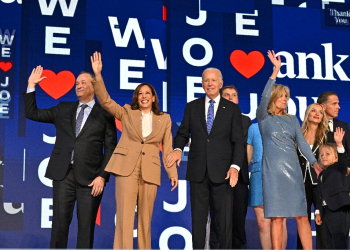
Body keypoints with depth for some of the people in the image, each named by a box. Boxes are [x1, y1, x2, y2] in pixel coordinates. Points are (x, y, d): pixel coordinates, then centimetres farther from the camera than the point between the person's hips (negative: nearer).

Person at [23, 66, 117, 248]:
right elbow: (32, 114, 15)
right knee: (60, 221, 1)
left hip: (90, 177, -2)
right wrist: (31, 86, 8)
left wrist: (102, 176, -9)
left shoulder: (105, 114, 4)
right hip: (63, 174, 3)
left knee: (86, 225, 1)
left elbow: (110, 149, 0)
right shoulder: (63, 109, 15)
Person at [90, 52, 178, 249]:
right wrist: (98, 75, -11)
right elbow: (105, 100, 1)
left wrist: (173, 173, 0)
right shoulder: (127, 113, 12)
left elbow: (168, 149, 11)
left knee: (145, 219, 4)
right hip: (126, 168, -1)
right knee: (125, 216, -9)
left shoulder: (164, 119, 14)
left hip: (150, 171, 1)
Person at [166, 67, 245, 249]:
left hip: (222, 172, -2)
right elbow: (183, 133, 12)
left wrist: (235, 166, -12)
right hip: (198, 172, 2)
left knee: (224, 219, -2)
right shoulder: (192, 107, 12)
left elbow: (238, 142, 2)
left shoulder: (232, 109, 7)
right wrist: (178, 148, -11)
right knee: (198, 219, 5)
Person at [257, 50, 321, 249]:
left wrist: (314, 162, -7)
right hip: (273, 171, -4)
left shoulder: (292, 120, 16)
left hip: (293, 169, 4)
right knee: (277, 217, -5)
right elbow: (264, 97, -13)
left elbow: (302, 142, 8)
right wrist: (276, 71, -18)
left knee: (302, 215, 0)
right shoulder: (264, 117, 4)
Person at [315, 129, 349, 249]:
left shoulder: (338, 168, 4)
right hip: (326, 211, 7)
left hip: (338, 209, -7)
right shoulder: (321, 175, 22)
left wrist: (339, 143, -33)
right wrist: (318, 212, 14)